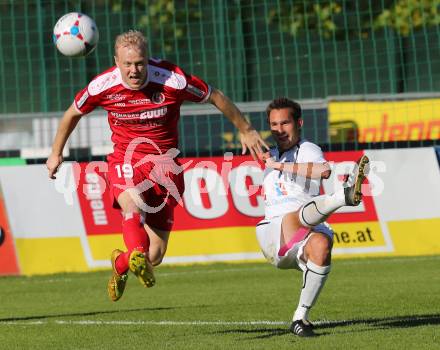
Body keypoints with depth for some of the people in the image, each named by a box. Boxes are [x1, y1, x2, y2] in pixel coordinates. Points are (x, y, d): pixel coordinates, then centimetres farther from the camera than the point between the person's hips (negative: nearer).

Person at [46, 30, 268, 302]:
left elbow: (216, 96, 0)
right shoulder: (103, 86, -11)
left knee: (156, 254, -3)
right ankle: (137, 254, -59)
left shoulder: (173, 81, -16)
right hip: (125, 161, 0)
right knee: (132, 203, -38)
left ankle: (120, 264, 28)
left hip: (164, 163, 0)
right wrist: (56, 153, 21)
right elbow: (73, 113, 10)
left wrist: (245, 130, 11)